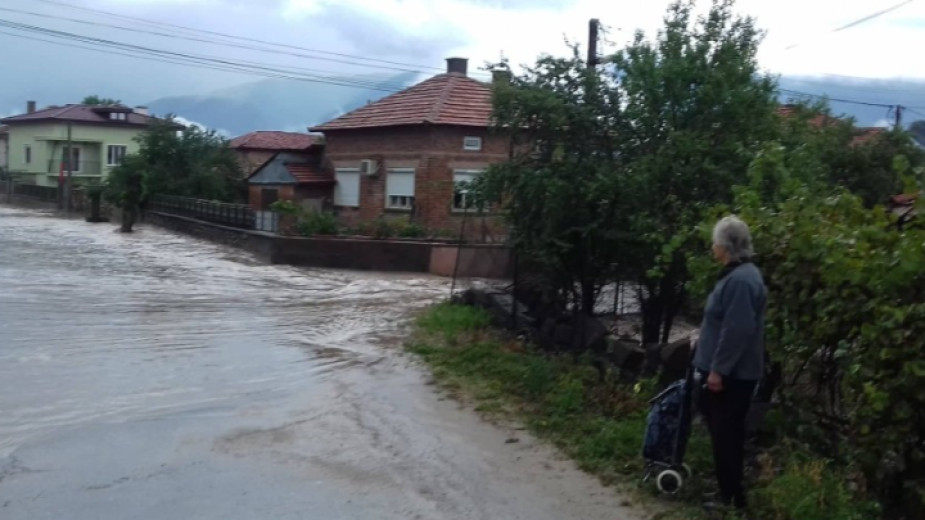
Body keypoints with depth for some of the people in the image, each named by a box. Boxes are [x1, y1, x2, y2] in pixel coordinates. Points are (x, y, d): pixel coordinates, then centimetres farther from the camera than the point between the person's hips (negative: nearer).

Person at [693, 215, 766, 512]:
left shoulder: (741, 280, -21)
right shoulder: (737, 275, 12)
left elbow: (737, 331, -26)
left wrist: (718, 369, -22)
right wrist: (713, 367, 23)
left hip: (731, 374, -10)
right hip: (728, 371, 10)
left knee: (726, 435, -1)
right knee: (723, 434, 17)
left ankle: (732, 499, 10)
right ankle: (729, 493, 28)